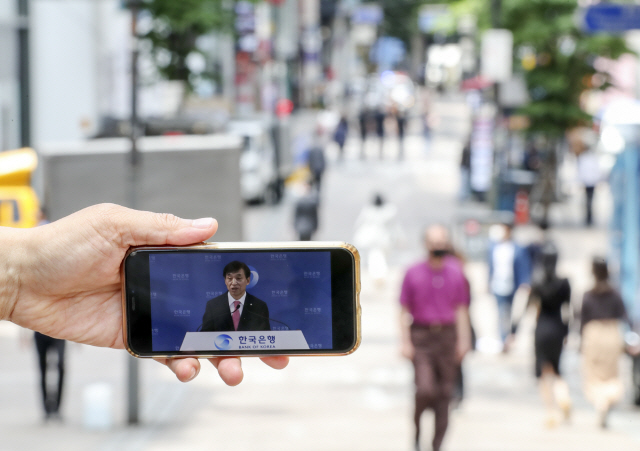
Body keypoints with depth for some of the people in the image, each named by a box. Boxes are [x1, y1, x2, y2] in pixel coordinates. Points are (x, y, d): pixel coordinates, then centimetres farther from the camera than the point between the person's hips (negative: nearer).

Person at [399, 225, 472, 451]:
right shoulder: (413, 274, -1)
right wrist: (405, 342, -5)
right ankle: (417, 427, 12)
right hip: (421, 337, -2)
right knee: (425, 389, -16)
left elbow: (461, 309, 9)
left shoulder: (456, 273, 5)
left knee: (445, 394, 3)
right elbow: (404, 311, 1)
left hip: (447, 336, 2)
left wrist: (463, 340, 3)